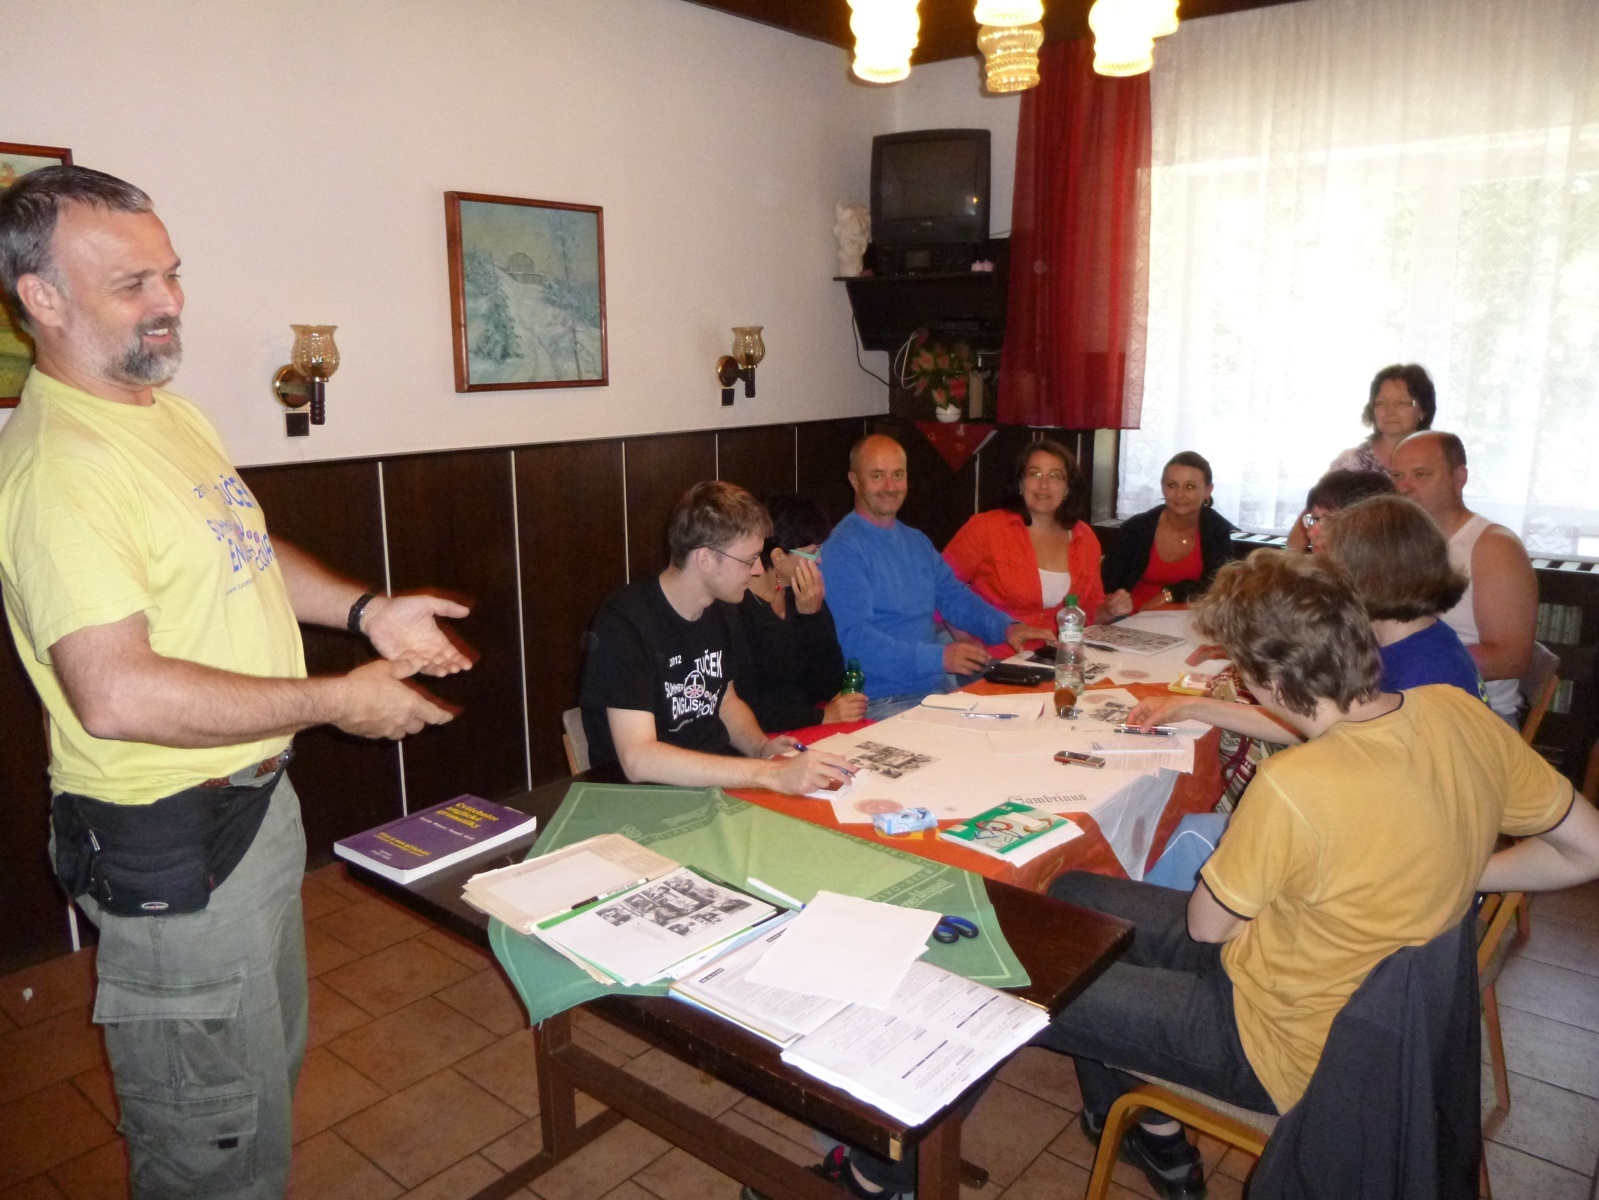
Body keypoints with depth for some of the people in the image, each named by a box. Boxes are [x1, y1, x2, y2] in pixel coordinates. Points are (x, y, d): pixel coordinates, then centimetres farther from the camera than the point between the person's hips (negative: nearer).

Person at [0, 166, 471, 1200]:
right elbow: (118, 695, -32)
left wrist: (365, 609, 4)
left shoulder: (170, 408, 7)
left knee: (271, 1068, 28)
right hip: (170, 842, -10)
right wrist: (339, 701, -25)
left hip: (252, 795, 10)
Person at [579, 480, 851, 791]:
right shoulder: (625, 623, -21)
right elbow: (637, 760, -29)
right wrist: (770, 774, -34)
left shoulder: (722, 608, 4)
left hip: (720, 774, 7)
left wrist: (761, 748, -4)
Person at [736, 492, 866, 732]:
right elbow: (744, 708, -18)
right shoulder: (736, 607, -15)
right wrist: (820, 717, -18)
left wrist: (813, 615, -8)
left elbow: (830, 686, 3)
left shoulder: (807, 595, 6)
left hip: (809, 731, 7)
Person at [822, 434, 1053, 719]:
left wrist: (1006, 627, 0)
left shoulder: (916, 541, 18)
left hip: (942, 685, 8)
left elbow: (954, 596, 19)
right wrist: (938, 657, -27)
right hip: (884, 703, -8)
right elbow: (854, 638, -21)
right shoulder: (843, 550, -12)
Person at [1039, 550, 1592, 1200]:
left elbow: (1204, 926, -17)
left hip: (1284, 1050, -8)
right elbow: (1587, 849, 2)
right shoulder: (1459, 714, -14)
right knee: (1073, 898, 15)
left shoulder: (1292, 788, -36)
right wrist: (1455, 876, 7)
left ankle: (1154, 1136, 27)